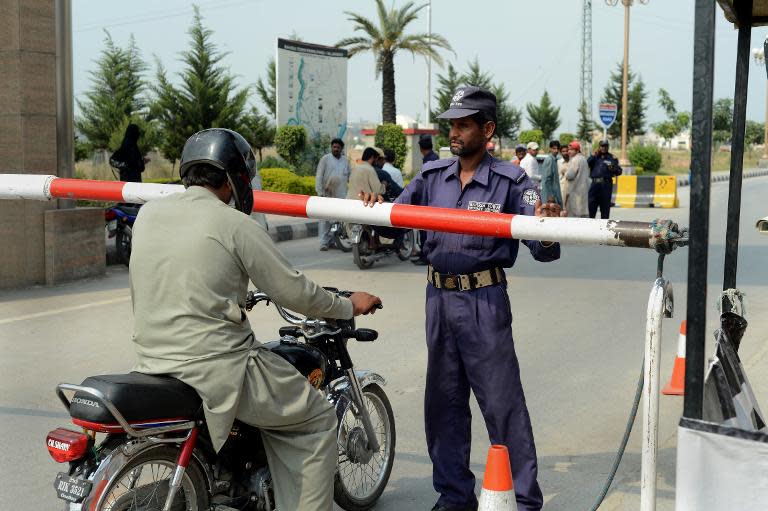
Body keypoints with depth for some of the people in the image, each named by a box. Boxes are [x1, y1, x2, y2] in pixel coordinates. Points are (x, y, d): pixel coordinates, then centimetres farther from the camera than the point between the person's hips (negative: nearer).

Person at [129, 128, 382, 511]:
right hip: (218, 371, -7)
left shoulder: (147, 214, 7)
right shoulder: (235, 225, -11)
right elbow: (293, 291, -7)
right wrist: (349, 306, 10)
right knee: (317, 420, 9)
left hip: (152, 364, 7)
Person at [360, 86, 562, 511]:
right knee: (443, 401, 12)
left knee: (502, 403, -2)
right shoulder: (433, 176, 8)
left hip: (485, 302, -5)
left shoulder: (511, 182, -6)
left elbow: (542, 251, -13)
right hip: (438, 298, 5)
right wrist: (373, 209, -16)